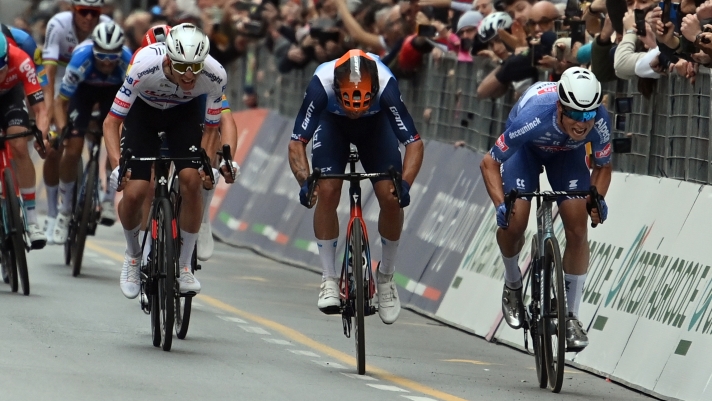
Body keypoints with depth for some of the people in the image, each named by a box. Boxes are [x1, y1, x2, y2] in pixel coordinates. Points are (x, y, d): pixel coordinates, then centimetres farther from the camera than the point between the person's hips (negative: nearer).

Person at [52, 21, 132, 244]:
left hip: (114, 91, 1)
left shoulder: (128, 63, -36)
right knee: (72, 150, -13)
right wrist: (61, 130, -42)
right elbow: (61, 102, -29)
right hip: (84, 89, -1)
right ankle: (65, 211, 4)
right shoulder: (82, 59, -38)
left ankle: (109, 200, 1)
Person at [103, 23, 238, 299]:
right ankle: (133, 254, 18)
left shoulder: (215, 76, -32)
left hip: (185, 112, 1)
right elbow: (111, 121, -29)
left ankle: (184, 267, -6)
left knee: (191, 179, -23)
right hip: (143, 111, -1)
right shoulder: (144, 66, -39)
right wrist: (117, 166, -43)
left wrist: (225, 157, -35)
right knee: (134, 192, -15)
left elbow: (211, 129, -15)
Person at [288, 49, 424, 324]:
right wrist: (305, 181, -51)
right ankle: (329, 279, -8)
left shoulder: (386, 86, -39)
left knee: (391, 198, -15)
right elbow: (297, 143, -35)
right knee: (327, 192, -20)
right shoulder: (321, 85, -39)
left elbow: (414, 143, -34)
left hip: (376, 125, 0)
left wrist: (405, 184, -49)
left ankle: (386, 276, 6)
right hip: (332, 123, 0)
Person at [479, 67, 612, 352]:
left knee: (578, 228, -12)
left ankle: (571, 316, -1)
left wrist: (597, 199, -30)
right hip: (526, 147, -2)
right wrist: (501, 205, -42)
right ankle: (512, 284, 14)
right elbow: (489, 163, -30)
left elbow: (602, 166, -13)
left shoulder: (599, 122, -35)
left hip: (567, 152, 2)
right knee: (514, 222, -18)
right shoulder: (534, 116, -43)